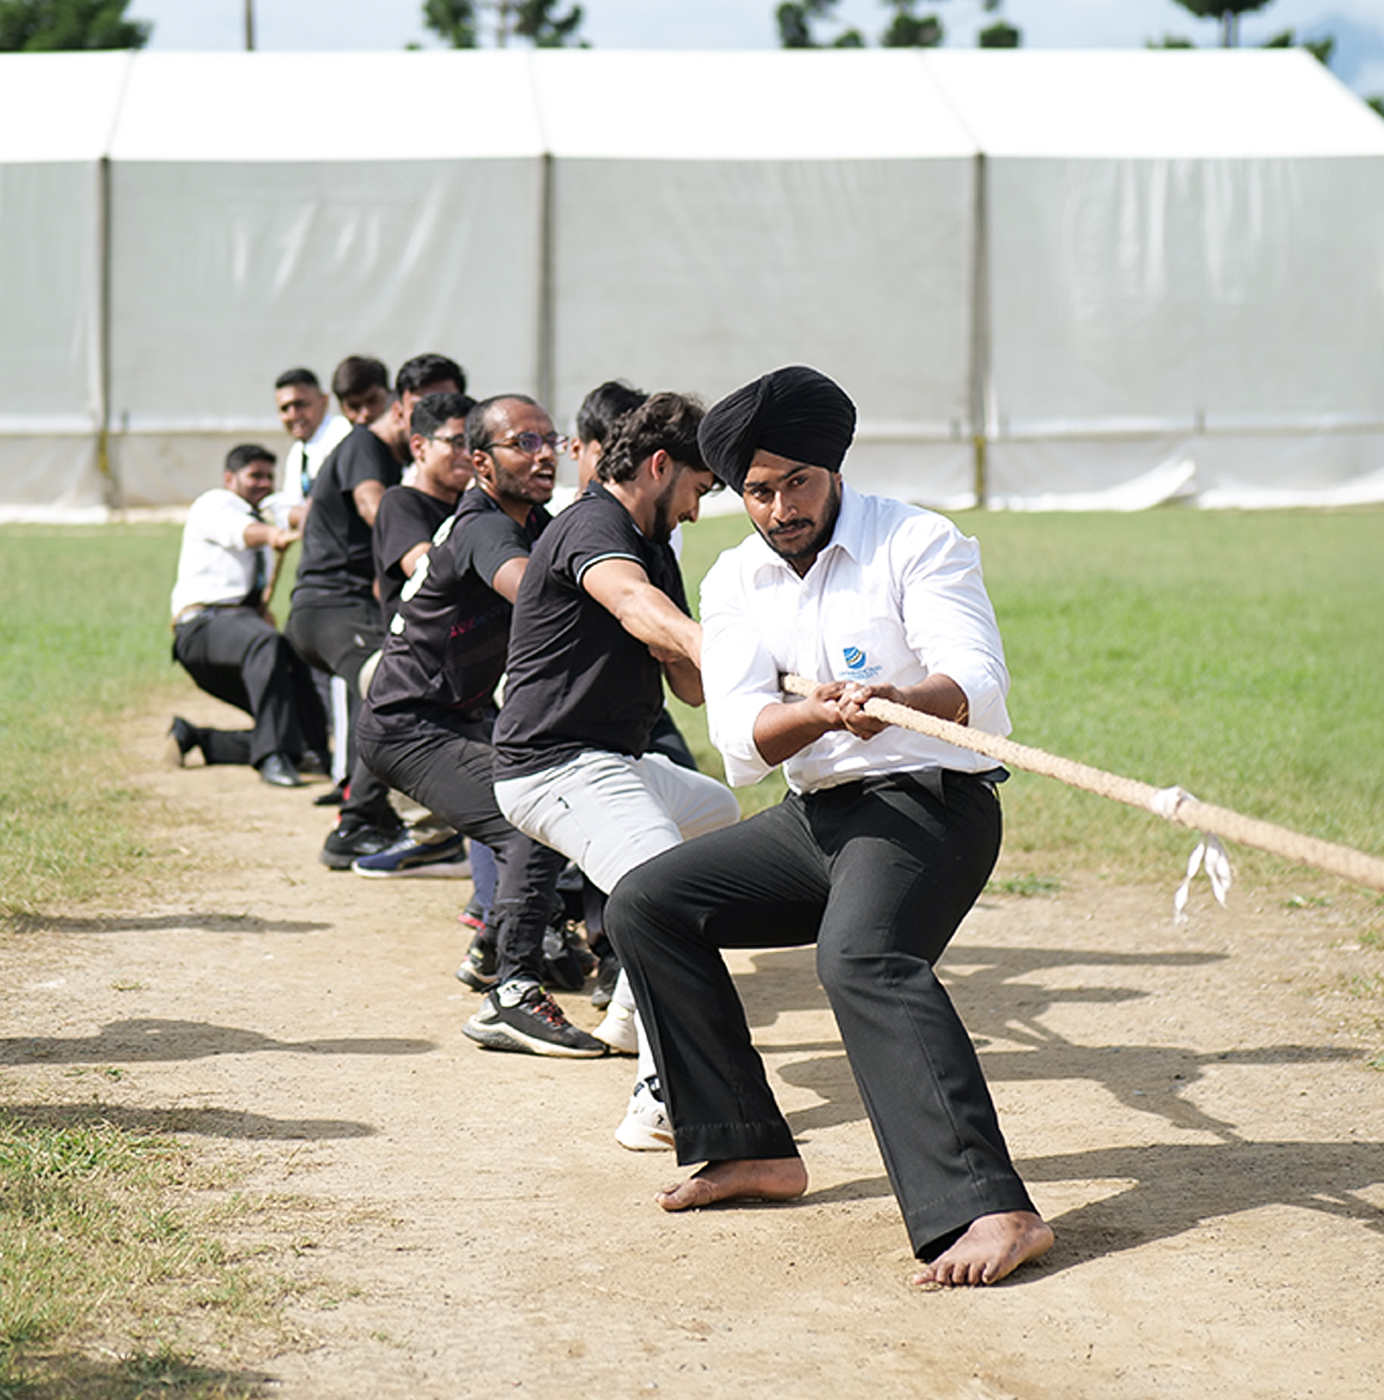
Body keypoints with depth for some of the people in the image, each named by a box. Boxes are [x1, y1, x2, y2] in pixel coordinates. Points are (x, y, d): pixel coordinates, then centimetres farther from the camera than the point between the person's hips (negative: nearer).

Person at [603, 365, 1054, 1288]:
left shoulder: (918, 544, -9)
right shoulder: (737, 582, 7)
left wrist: (897, 700, -46)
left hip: (933, 803, -8)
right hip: (818, 816, 8)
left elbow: (980, 687, -24)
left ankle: (993, 1211, -49)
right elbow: (742, 744, -8)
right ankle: (755, 1152, 10)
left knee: (862, 959, -34)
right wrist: (823, 712, -30)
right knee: (647, 904, 5)